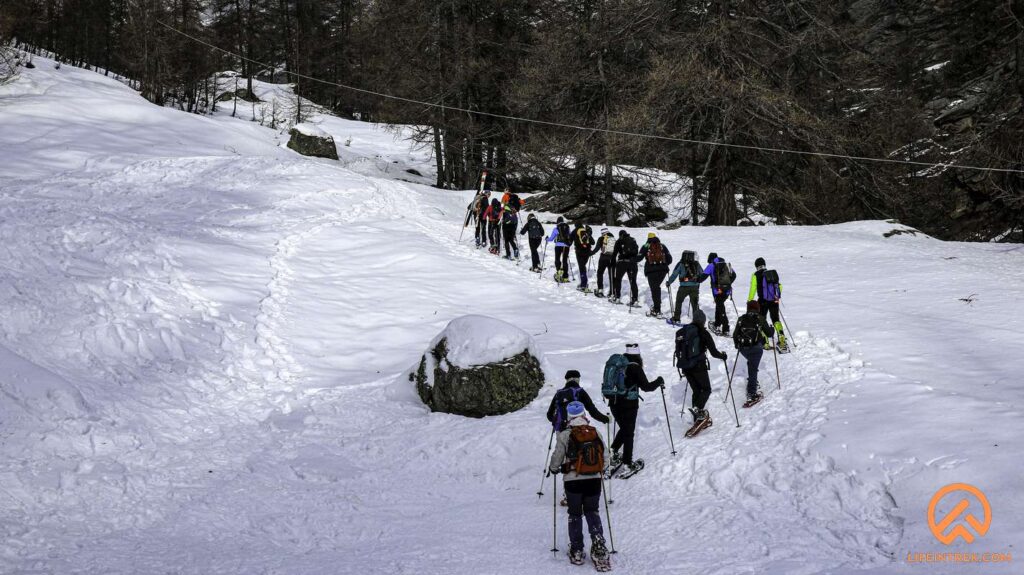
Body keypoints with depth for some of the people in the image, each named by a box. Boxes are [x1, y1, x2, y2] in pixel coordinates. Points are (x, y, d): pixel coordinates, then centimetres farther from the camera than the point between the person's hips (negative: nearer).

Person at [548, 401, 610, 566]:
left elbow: (557, 457, -5)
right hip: (594, 479, 2)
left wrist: (553, 468, 16)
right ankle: (598, 546, -3)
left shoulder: (565, 435, -10)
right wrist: (601, 470, 23)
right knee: (593, 512, 14)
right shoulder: (595, 433, -1)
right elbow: (605, 456, 4)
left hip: (573, 480, -2)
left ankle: (576, 551, 12)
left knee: (575, 514, 10)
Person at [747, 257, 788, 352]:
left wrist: (749, 301, 5)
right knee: (776, 320, 15)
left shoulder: (756, 276, -4)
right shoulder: (773, 273, 8)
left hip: (763, 301, -3)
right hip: (774, 301, 3)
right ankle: (782, 338, -1)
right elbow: (779, 286, 13)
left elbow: (753, 290, -5)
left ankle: (765, 342, 7)